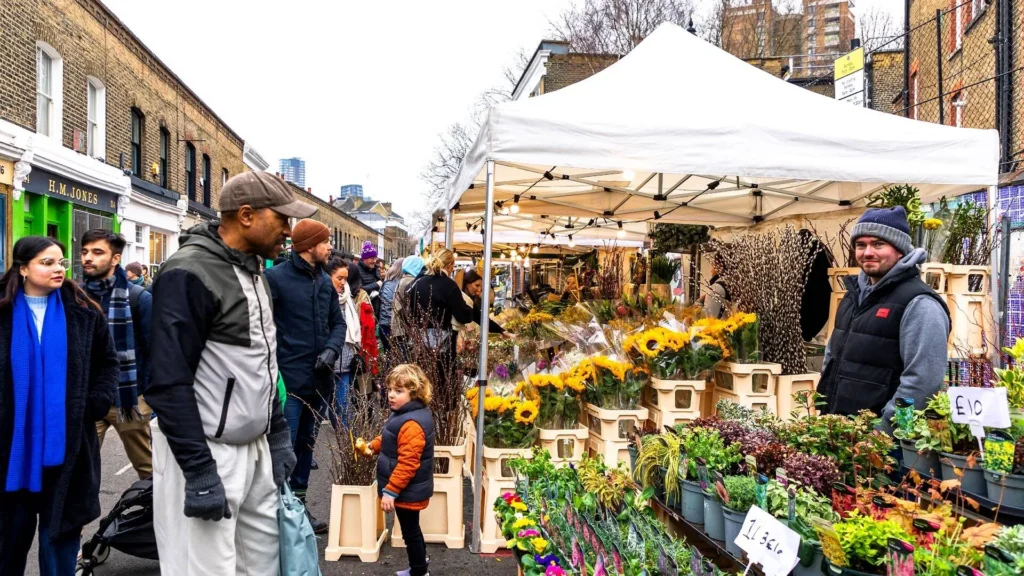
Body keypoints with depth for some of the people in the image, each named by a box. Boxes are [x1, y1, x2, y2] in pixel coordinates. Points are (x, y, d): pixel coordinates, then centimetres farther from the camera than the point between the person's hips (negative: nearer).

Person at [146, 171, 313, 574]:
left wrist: (278, 435, 15)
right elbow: (169, 384, -20)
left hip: (256, 448, 8)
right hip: (205, 452, -8)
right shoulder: (188, 274, -17)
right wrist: (199, 473, -21)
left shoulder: (253, 271, 11)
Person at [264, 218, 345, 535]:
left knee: (306, 445, 16)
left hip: (318, 379, 7)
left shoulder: (325, 281, 12)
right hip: (288, 379, -7)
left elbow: (338, 322, 16)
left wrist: (331, 350, -3)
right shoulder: (275, 277, -9)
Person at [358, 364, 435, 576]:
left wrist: (390, 491, -27)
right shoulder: (405, 414, 4)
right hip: (407, 490, 10)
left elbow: (407, 464, -30)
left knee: (410, 530, 6)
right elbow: (392, 440, 24)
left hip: (407, 491, -10)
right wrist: (373, 446, 12)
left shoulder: (412, 424, -30)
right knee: (411, 529, 24)